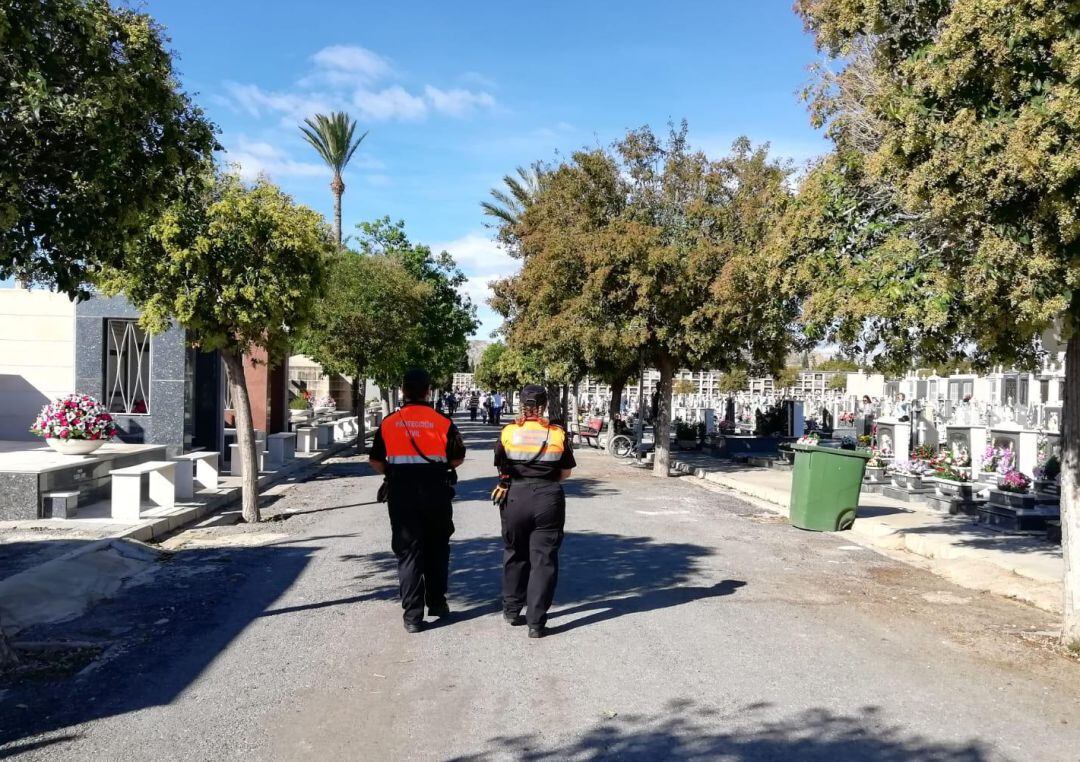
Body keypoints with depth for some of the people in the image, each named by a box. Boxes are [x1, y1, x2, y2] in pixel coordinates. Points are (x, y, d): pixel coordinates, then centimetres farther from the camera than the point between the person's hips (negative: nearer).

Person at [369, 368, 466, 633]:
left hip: (401, 494, 0)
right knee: (437, 549, 19)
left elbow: (376, 462, 3)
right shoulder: (443, 422, -4)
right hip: (436, 492, 0)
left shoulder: (388, 422, -2)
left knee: (408, 552, 5)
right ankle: (437, 602, 29)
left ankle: (413, 615, 4)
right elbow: (457, 458, 4)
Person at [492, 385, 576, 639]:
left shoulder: (508, 432, -1)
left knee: (515, 554, 19)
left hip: (515, 497, 1)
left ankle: (511, 609, 30)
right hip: (549, 499, -1)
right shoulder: (558, 434, -2)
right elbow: (565, 472, 6)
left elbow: (502, 469, 6)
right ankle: (536, 622, 2)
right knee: (544, 558, 4)